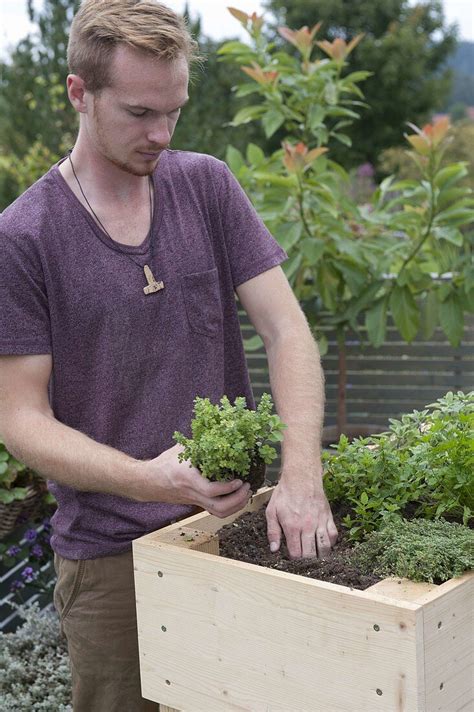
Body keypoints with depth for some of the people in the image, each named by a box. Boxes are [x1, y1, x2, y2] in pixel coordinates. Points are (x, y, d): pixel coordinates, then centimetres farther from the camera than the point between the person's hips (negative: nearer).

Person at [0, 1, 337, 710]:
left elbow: (285, 329, -4)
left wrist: (301, 474, -18)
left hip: (237, 520, 3)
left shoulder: (208, 186, 1)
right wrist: (146, 479, -25)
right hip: (111, 551, -3)